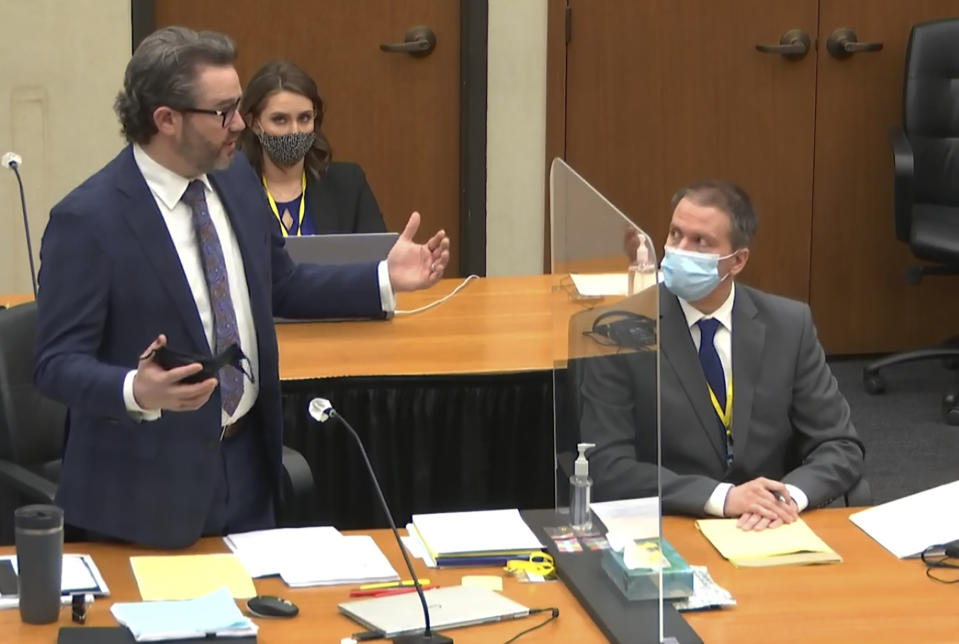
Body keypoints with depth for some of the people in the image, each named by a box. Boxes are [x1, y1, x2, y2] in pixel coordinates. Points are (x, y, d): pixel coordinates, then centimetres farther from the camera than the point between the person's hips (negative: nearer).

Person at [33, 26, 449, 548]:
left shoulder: (235, 178, 2)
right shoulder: (87, 220, -19)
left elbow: (281, 286, 16)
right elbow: (58, 364, -18)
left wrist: (385, 280, 5)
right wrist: (137, 392, -37)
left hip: (248, 460, 7)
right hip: (149, 484, -6)